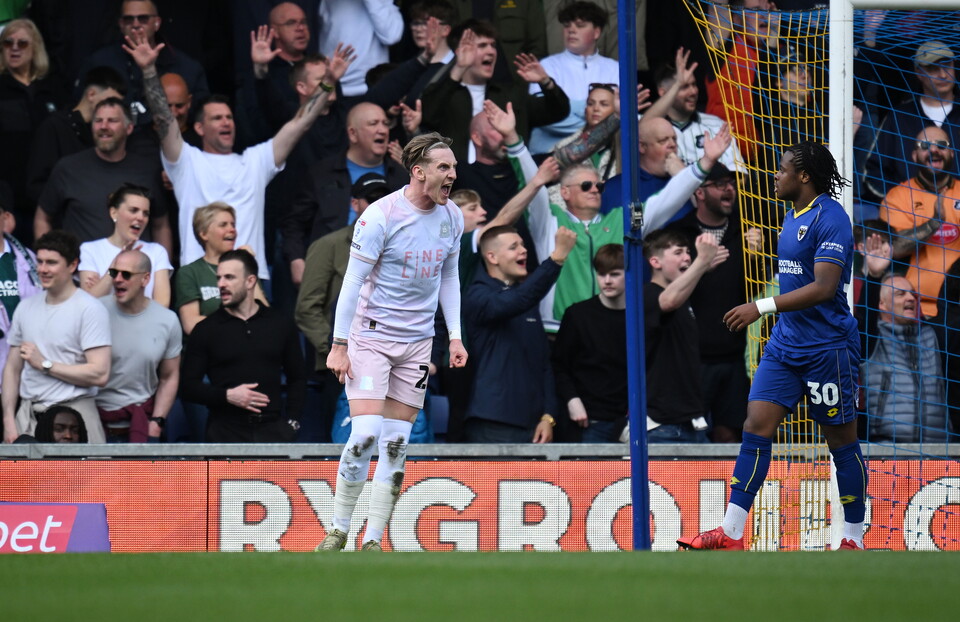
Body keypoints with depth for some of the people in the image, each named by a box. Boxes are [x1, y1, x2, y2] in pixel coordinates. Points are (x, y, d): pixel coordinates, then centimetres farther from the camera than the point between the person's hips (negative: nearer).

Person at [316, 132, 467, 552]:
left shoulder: (452, 217, 3)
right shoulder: (381, 215, -14)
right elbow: (353, 280, -12)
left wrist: (454, 335, 8)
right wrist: (339, 345, -14)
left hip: (417, 343, 5)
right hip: (370, 338, -5)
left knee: (396, 445, 2)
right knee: (365, 434, -15)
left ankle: (373, 541, 6)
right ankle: (338, 531, -2)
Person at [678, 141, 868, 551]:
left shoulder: (829, 218, -15)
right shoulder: (793, 216, 14)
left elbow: (824, 288, -24)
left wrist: (763, 307, -28)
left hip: (827, 347, -8)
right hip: (785, 344, 8)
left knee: (841, 441, 2)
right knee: (756, 427, -2)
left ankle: (853, 539, 12)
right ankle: (730, 534, -6)